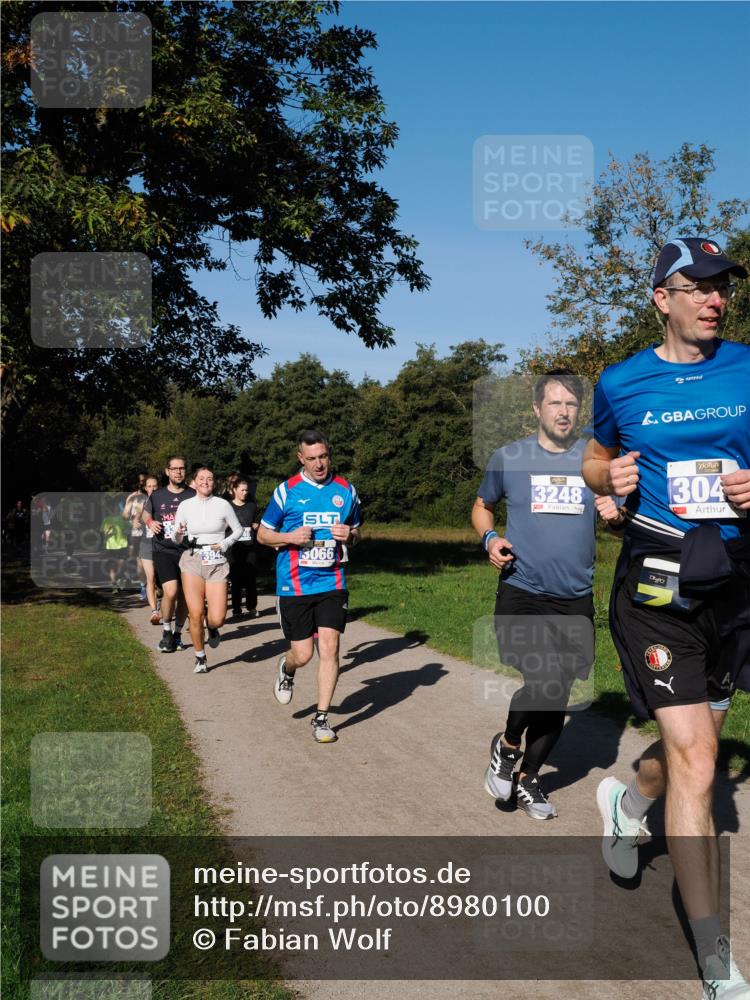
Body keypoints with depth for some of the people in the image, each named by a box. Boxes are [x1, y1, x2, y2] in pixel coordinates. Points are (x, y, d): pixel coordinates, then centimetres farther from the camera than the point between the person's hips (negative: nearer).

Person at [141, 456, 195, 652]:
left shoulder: (193, 496, 1)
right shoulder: (157, 496, 6)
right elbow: (145, 513, 23)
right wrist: (150, 522, 1)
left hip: (187, 551, 1)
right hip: (163, 550, -1)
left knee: (184, 595, 9)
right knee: (171, 591, -19)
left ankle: (178, 634, 28)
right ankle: (166, 631, 3)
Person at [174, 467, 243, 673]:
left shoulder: (223, 505, 0)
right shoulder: (185, 506, 4)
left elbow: (238, 530, 12)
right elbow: (177, 539, 9)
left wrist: (224, 544, -4)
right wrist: (179, 533, -13)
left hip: (217, 563, -1)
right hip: (192, 561, 1)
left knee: (216, 619, -9)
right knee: (196, 614, -7)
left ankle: (212, 628, 30)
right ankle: (200, 658, 15)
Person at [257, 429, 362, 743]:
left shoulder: (346, 490, 5)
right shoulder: (287, 491, -2)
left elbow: (356, 532, 18)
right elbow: (262, 534, 5)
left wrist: (349, 535, -6)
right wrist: (290, 537, -14)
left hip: (332, 583, 2)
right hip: (294, 585, -1)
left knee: (329, 648, -7)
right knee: (302, 654, 2)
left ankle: (321, 718, 8)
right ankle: (286, 668, 40)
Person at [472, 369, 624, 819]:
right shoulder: (509, 457, 1)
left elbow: (618, 516, 13)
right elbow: (482, 506, 16)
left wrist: (616, 514, -11)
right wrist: (490, 538, -5)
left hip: (575, 600, 3)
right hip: (521, 595, -3)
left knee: (558, 698, 10)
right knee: (543, 682, -20)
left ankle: (528, 778, 33)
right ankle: (507, 745, 11)